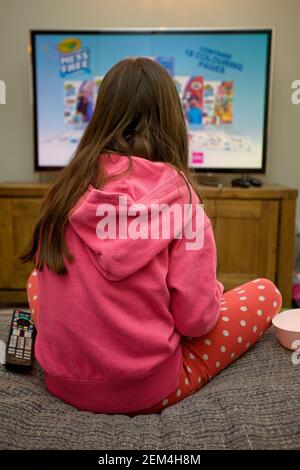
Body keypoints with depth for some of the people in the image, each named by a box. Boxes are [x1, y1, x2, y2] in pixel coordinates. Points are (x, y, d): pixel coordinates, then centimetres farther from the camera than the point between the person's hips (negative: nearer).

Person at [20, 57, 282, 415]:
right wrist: (214, 292, 8)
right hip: (147, 390, -3)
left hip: (61, 381, 4)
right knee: (265, 293, 10)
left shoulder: (68, 184, -5)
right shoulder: (177, 190, -16)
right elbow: (195, 318, -14)